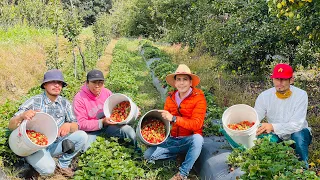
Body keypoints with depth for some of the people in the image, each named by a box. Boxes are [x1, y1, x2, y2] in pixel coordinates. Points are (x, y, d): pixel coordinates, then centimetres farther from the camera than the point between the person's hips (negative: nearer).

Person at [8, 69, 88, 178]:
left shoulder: (64, 103, 2)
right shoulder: (34, 102, -8)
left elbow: (76, 126, 1)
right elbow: (11, 126, -10)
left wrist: (69, 126, -24)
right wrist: (22, 116, -34)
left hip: (55, 144, 4)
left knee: (82, 136, -18)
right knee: (48, 168, -32)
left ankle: (63, 164, 2)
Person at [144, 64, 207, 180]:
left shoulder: (198, 98, -13)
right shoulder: (170, 98, 3)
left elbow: (197, 124, -23)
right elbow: (164, 120, 14)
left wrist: (173, 118, -33)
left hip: (189, 140, -4)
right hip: (172, 140, 4)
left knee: (198, 139, -39)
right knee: (148, 155, -9)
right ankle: (180, 153, 3)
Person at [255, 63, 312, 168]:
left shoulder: (301, 95, -20)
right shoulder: (264, 96, -12)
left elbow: (296, 125, -28)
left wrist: (273, 127, -44)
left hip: (298, 135, -2)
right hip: (277, 137, 2)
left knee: (298, 135, -35)